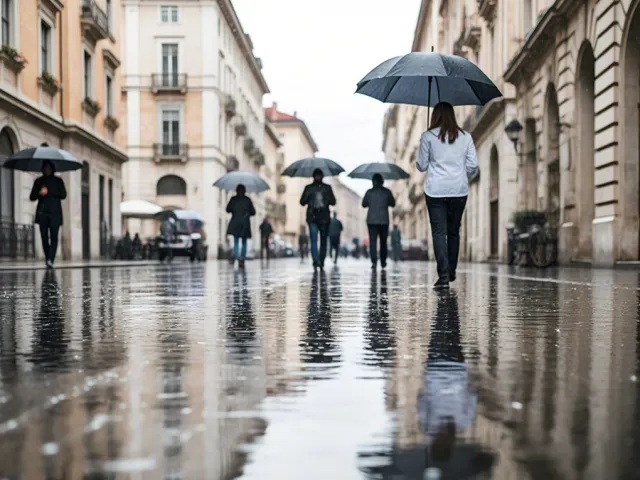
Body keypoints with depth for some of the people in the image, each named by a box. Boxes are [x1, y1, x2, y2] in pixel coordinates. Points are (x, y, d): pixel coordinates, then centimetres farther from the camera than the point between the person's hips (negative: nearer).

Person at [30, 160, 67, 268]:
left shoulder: (58, 181, 12)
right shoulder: (39, 181, 16)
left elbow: (63, 195, 0)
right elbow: (32, 197, 12)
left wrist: (48, 192, -7)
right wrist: (39, 193, -9)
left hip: (55, 212, -2)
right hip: (42, 213, 2)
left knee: (54, 237, -13)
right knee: (44, 237, -2)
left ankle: (50, 260, -23)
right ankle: (47, 258, 7)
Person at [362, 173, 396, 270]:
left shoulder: (369, 192, -2)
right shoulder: (387, 192, -1)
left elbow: (364, 204, 4)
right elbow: (393, 204, 7)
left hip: (372, 221, -1)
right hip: (384, 220, 1)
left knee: (372, 241, -4)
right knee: (383, 242, 15)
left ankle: (374, 261, -20)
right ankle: (383, 262, 20)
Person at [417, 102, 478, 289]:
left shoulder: (428, 136, -2)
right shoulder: (465, 137, 5)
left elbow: (421, 166, 2)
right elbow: (473, 165, 3)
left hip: (436, 190, -3)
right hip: (459, 190, 3)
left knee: (439, 232, -3)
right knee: (454, 231, 15)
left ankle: (444, 275, -14)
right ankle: (451, 272, 24)